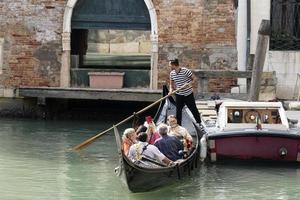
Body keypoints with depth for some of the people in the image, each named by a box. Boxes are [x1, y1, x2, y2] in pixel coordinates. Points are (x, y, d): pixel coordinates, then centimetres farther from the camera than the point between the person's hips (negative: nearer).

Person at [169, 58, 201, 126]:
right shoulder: (172, 73, -2)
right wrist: (171, 90, -8)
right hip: (179, 94, 4)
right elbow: (171, 83, 10)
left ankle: (199, 123, 21)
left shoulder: (185, 71, -19)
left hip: (188, 94, -4)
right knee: (178, 110, 6)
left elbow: (193, 79, -12)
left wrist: (188, 84, -26)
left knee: (193, 109, 5)